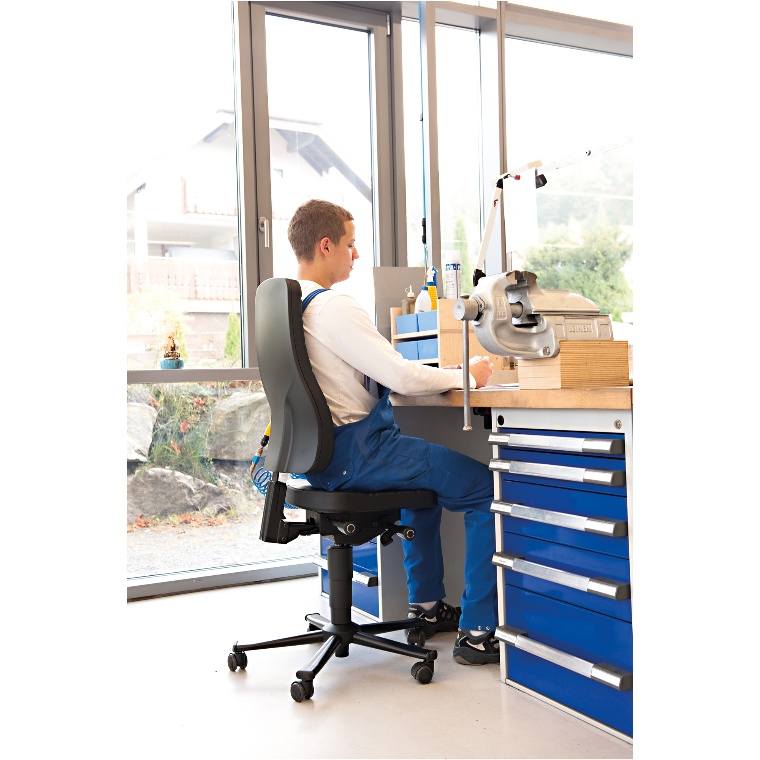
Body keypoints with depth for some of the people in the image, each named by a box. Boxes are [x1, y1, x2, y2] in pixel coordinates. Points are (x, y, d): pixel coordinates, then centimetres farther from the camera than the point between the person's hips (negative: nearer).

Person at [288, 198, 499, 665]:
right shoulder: (333, 306, -19)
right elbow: (402, 377, -21)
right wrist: (467, 376, -4)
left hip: (320, 451, 10)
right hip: (352, 452, -10)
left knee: (426, 467, 33)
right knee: (486, 486, -5)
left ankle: (427, 605, 36)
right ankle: (478, 631, -1)